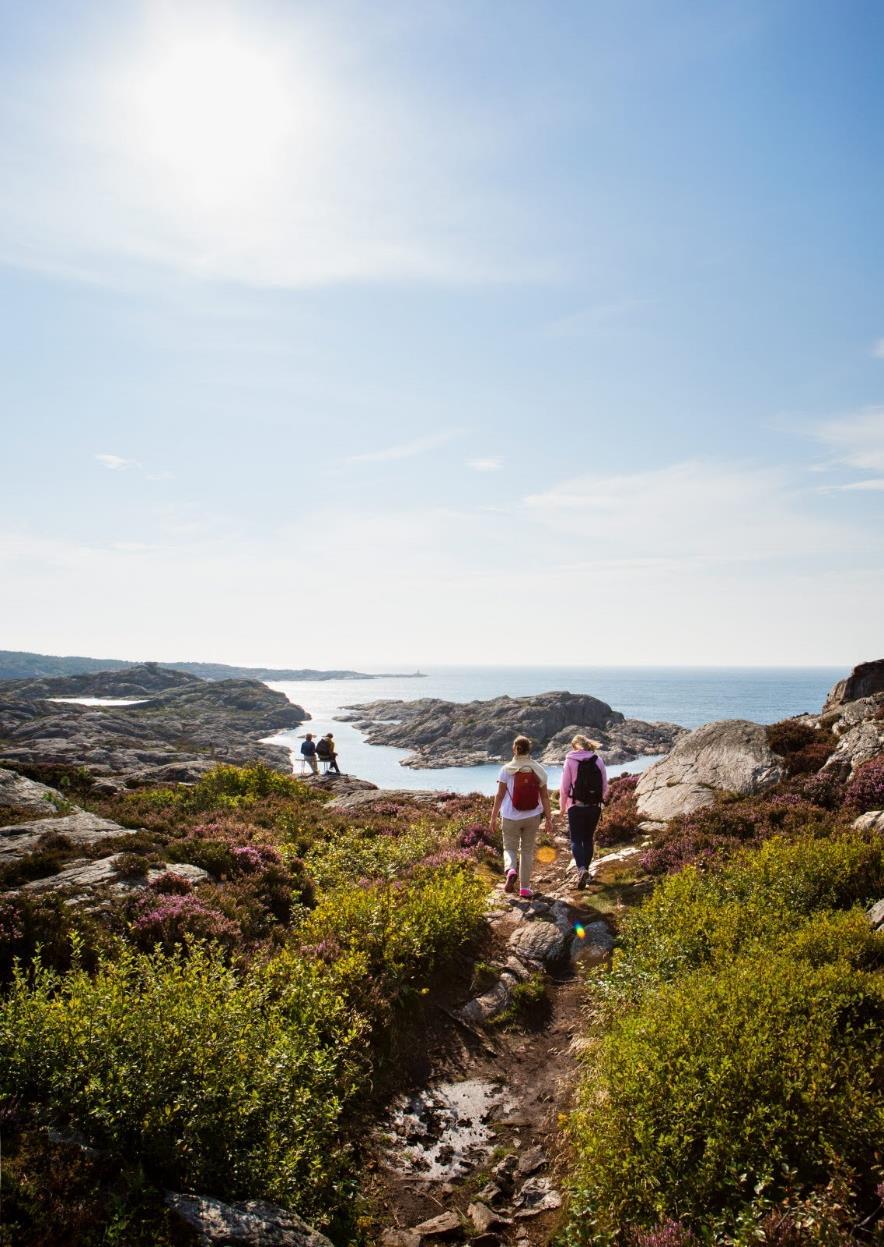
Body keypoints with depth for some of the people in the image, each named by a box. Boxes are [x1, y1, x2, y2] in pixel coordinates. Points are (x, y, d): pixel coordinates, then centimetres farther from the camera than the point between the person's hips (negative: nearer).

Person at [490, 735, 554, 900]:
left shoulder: (506, 770, -7)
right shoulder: (538, 770, -1)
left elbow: (500, 795, -6)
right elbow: (545, 796, 0)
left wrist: (493, 817, 1)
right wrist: (549, 819, 6)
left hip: (511, 817, -2)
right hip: (532, 817, 2)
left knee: (510, 848, 14)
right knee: (527, 850, 15)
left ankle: (511, 870, -16)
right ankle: (524, 888, 17)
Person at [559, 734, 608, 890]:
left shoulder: (570, 760, -5)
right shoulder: (598, 760, 2)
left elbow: (564, 787, -5)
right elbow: (605, 786, 4)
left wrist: (562, 806, 8)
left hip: (576, 806, -3)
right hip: (594, 807, 3)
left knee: (576, 840, 2)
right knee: (588, 839, 16)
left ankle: (581, 869, -18)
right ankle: (585, 871, 22)